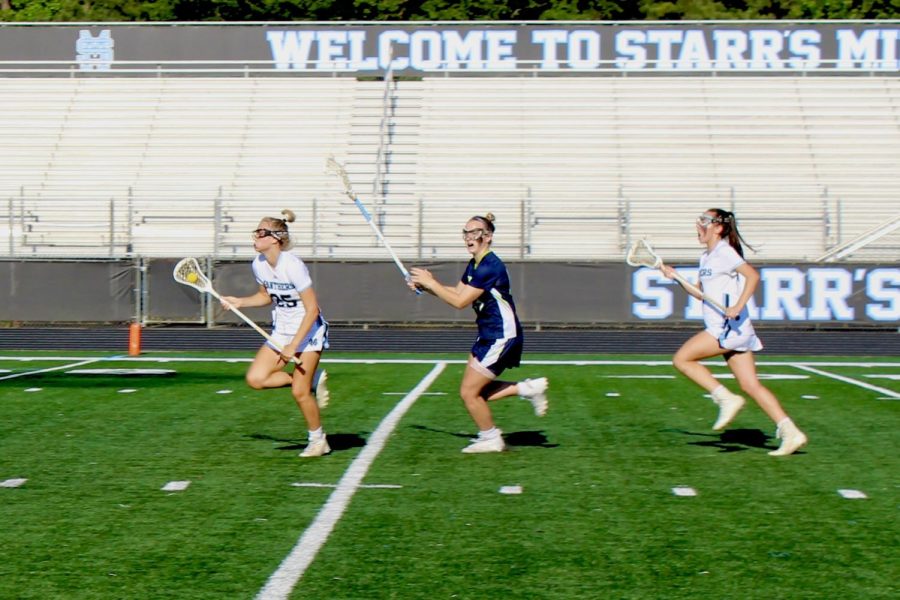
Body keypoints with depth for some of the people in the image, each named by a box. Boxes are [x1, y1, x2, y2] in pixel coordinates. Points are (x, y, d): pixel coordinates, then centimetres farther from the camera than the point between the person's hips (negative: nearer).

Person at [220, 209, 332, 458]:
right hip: (281, 330, 7)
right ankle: (312, 379, 10)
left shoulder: (292, 266, -25)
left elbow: (312, 310, -23)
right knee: (255, 378, -9)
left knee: (299, 392, -9)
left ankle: (318, 441, 14)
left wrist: (293, 346, -26)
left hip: (308, 330, -7)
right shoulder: (258, 264, -3)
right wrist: (240, 302, 0)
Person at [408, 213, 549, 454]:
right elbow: (457, 292, 16)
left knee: (469, 393, -2)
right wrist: (427, 285, 3)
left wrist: (430, 282, -17)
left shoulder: (490, 266, -22)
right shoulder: (475, 265, 9)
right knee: (476, 392, 10)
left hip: (501, 337, -10)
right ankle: (528, 389, 17)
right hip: (488, 335, 10)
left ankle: (490, 439, 17)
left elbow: (459, 301, -24)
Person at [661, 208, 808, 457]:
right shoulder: (706, 258, 19)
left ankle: (727, 399, -8)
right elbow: (702, 293, 28)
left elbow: (753, 275, -20)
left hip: (730, 327, -9)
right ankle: (790, 432, 2)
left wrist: (738, 306, -28)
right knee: (751, 385, 4)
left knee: (682, 359, -7)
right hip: (722, 329, 9)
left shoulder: (724, 252, -9)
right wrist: (676, 277, 19)